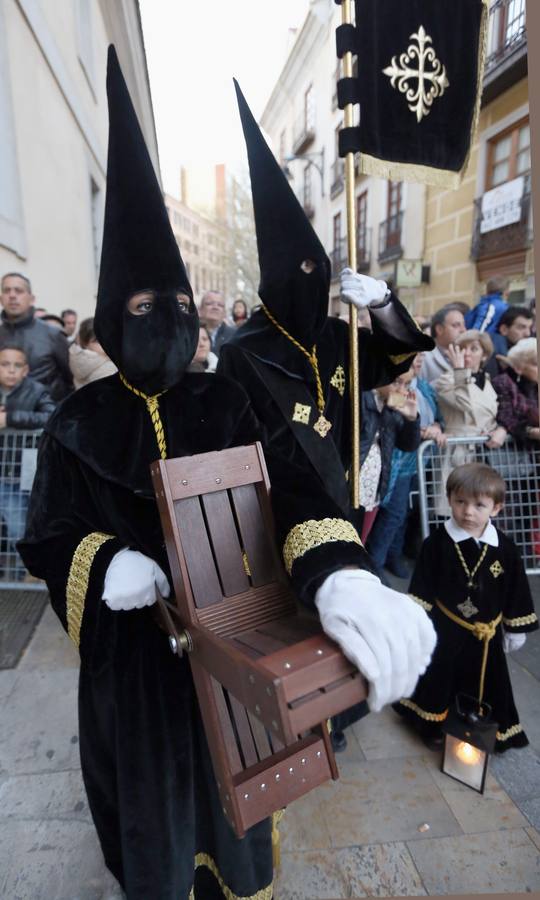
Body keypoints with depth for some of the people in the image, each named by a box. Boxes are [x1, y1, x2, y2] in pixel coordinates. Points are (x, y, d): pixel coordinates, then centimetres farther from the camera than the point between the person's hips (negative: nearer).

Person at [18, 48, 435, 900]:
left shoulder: (224, 403, -8)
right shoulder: (79, 423, -8)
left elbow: (287, 488, -21)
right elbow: (46, 536, -5)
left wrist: (341, 577, -40)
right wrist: (108, 566, -27)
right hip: (133, 645, -1)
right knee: (152, 783, 20)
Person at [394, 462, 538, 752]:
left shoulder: (505, 549, -11)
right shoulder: (437, 542, -16)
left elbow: (516, 591, 1)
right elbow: (422, 588, -9)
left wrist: (516, 629, 6)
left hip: (486, 634, 2)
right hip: (443, 630, -1)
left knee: (484, 684, 20)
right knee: (439, 680, 15)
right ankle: (433, 725, 39)